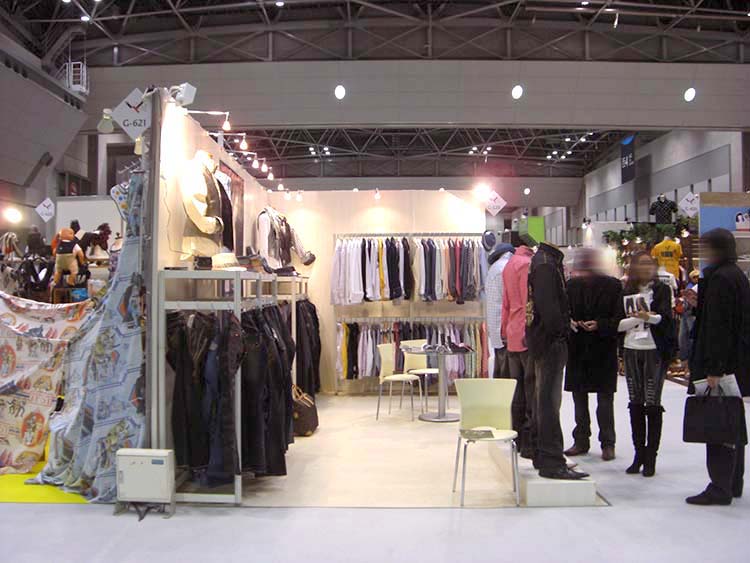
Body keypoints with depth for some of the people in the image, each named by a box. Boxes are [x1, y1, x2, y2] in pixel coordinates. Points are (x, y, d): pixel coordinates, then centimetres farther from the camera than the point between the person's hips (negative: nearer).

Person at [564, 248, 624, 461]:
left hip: (603, 350, -4)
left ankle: (607, 443, 15)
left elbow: (619, 317, -7)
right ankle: (581, 441, 23)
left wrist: (599, 325, -21)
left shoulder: (612, 285, -6)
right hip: (577, 349, 4)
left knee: (605, 399, 4)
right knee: (579, 397, 12)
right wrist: (569, 322, -13)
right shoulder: (571, 285, 3)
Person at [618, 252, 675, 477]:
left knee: (652, 404, -4)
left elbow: (665, 317, -14)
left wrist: (648, 317, -30)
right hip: (631, 351, 3)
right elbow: (618, 324, 6)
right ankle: (638, 454, 15)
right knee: (635, 404, 6)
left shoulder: (662, 290, 2)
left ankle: (651, 457, 4)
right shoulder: (626, 292, 9)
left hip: (655, 351, -3)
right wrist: (636, 318, -9)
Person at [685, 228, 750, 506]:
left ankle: (720, 488, 1)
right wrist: (699, 304, 12)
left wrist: (714, 368, -21)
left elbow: (719, 326, -21)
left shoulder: (720, 278, -16)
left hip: (722, 362, -10)